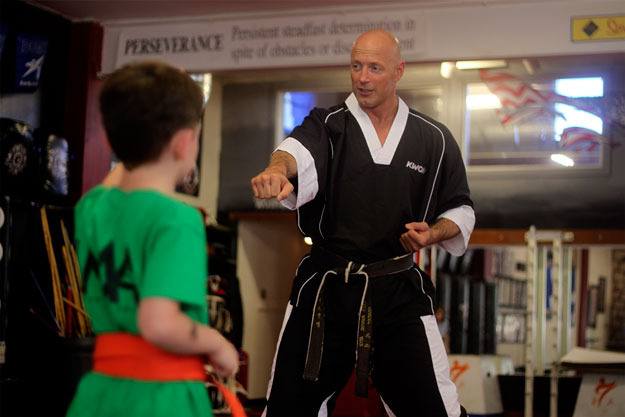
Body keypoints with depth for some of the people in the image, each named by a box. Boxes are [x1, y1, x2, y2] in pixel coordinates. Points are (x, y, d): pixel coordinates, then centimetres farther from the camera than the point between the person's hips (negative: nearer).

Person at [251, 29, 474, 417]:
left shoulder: (434, 139, 3)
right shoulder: (327, 126, -1)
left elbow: (460, 210, 12)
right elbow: (299, 152, -26)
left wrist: (433, 233, -10)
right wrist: (279, 170, -49)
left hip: (399, 291, 0)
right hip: (325, 289, 0)